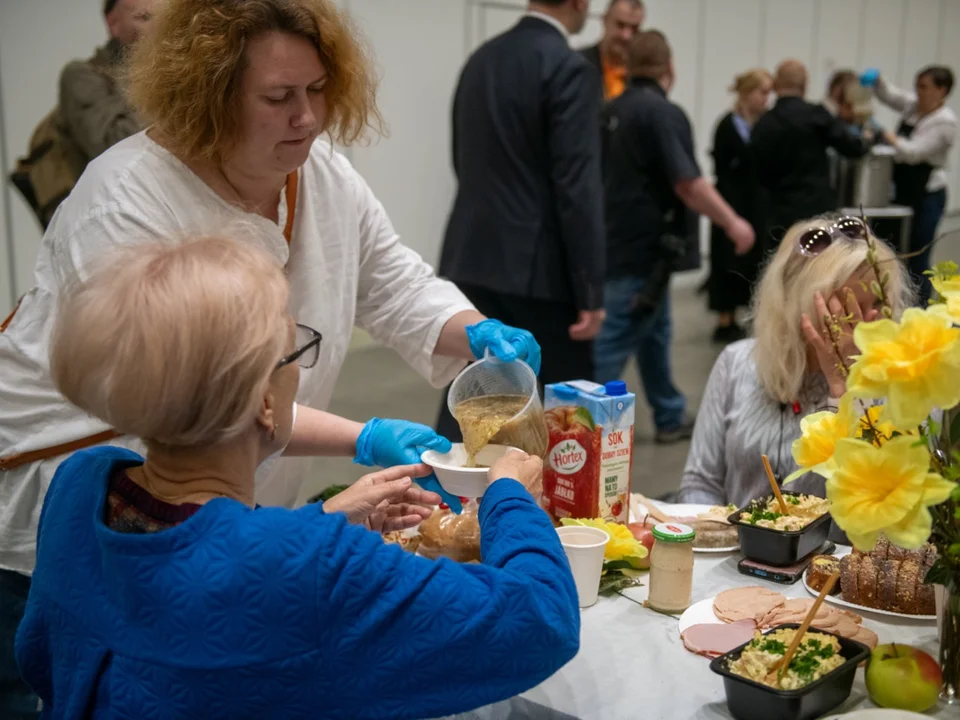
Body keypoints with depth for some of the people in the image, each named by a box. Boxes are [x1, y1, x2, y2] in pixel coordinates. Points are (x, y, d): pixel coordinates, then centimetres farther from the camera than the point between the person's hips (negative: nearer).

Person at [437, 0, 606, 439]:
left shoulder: (481, 59, 12)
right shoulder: (567, 68, -12)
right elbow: (577, 187, -17)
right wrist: (590, 291, -15)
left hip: (473, 260, 7)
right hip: (538, 268, -7)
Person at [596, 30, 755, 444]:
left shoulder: (614, 111, 10)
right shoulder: (664, 113, -16)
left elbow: (609, 173, 21)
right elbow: (688, 184, -22)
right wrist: (733, 223, -13)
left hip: (620, 237, 9)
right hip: (644, 243, -9)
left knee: (654, 331, 18)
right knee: (616, 339, -7)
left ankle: (671, 418, 28)